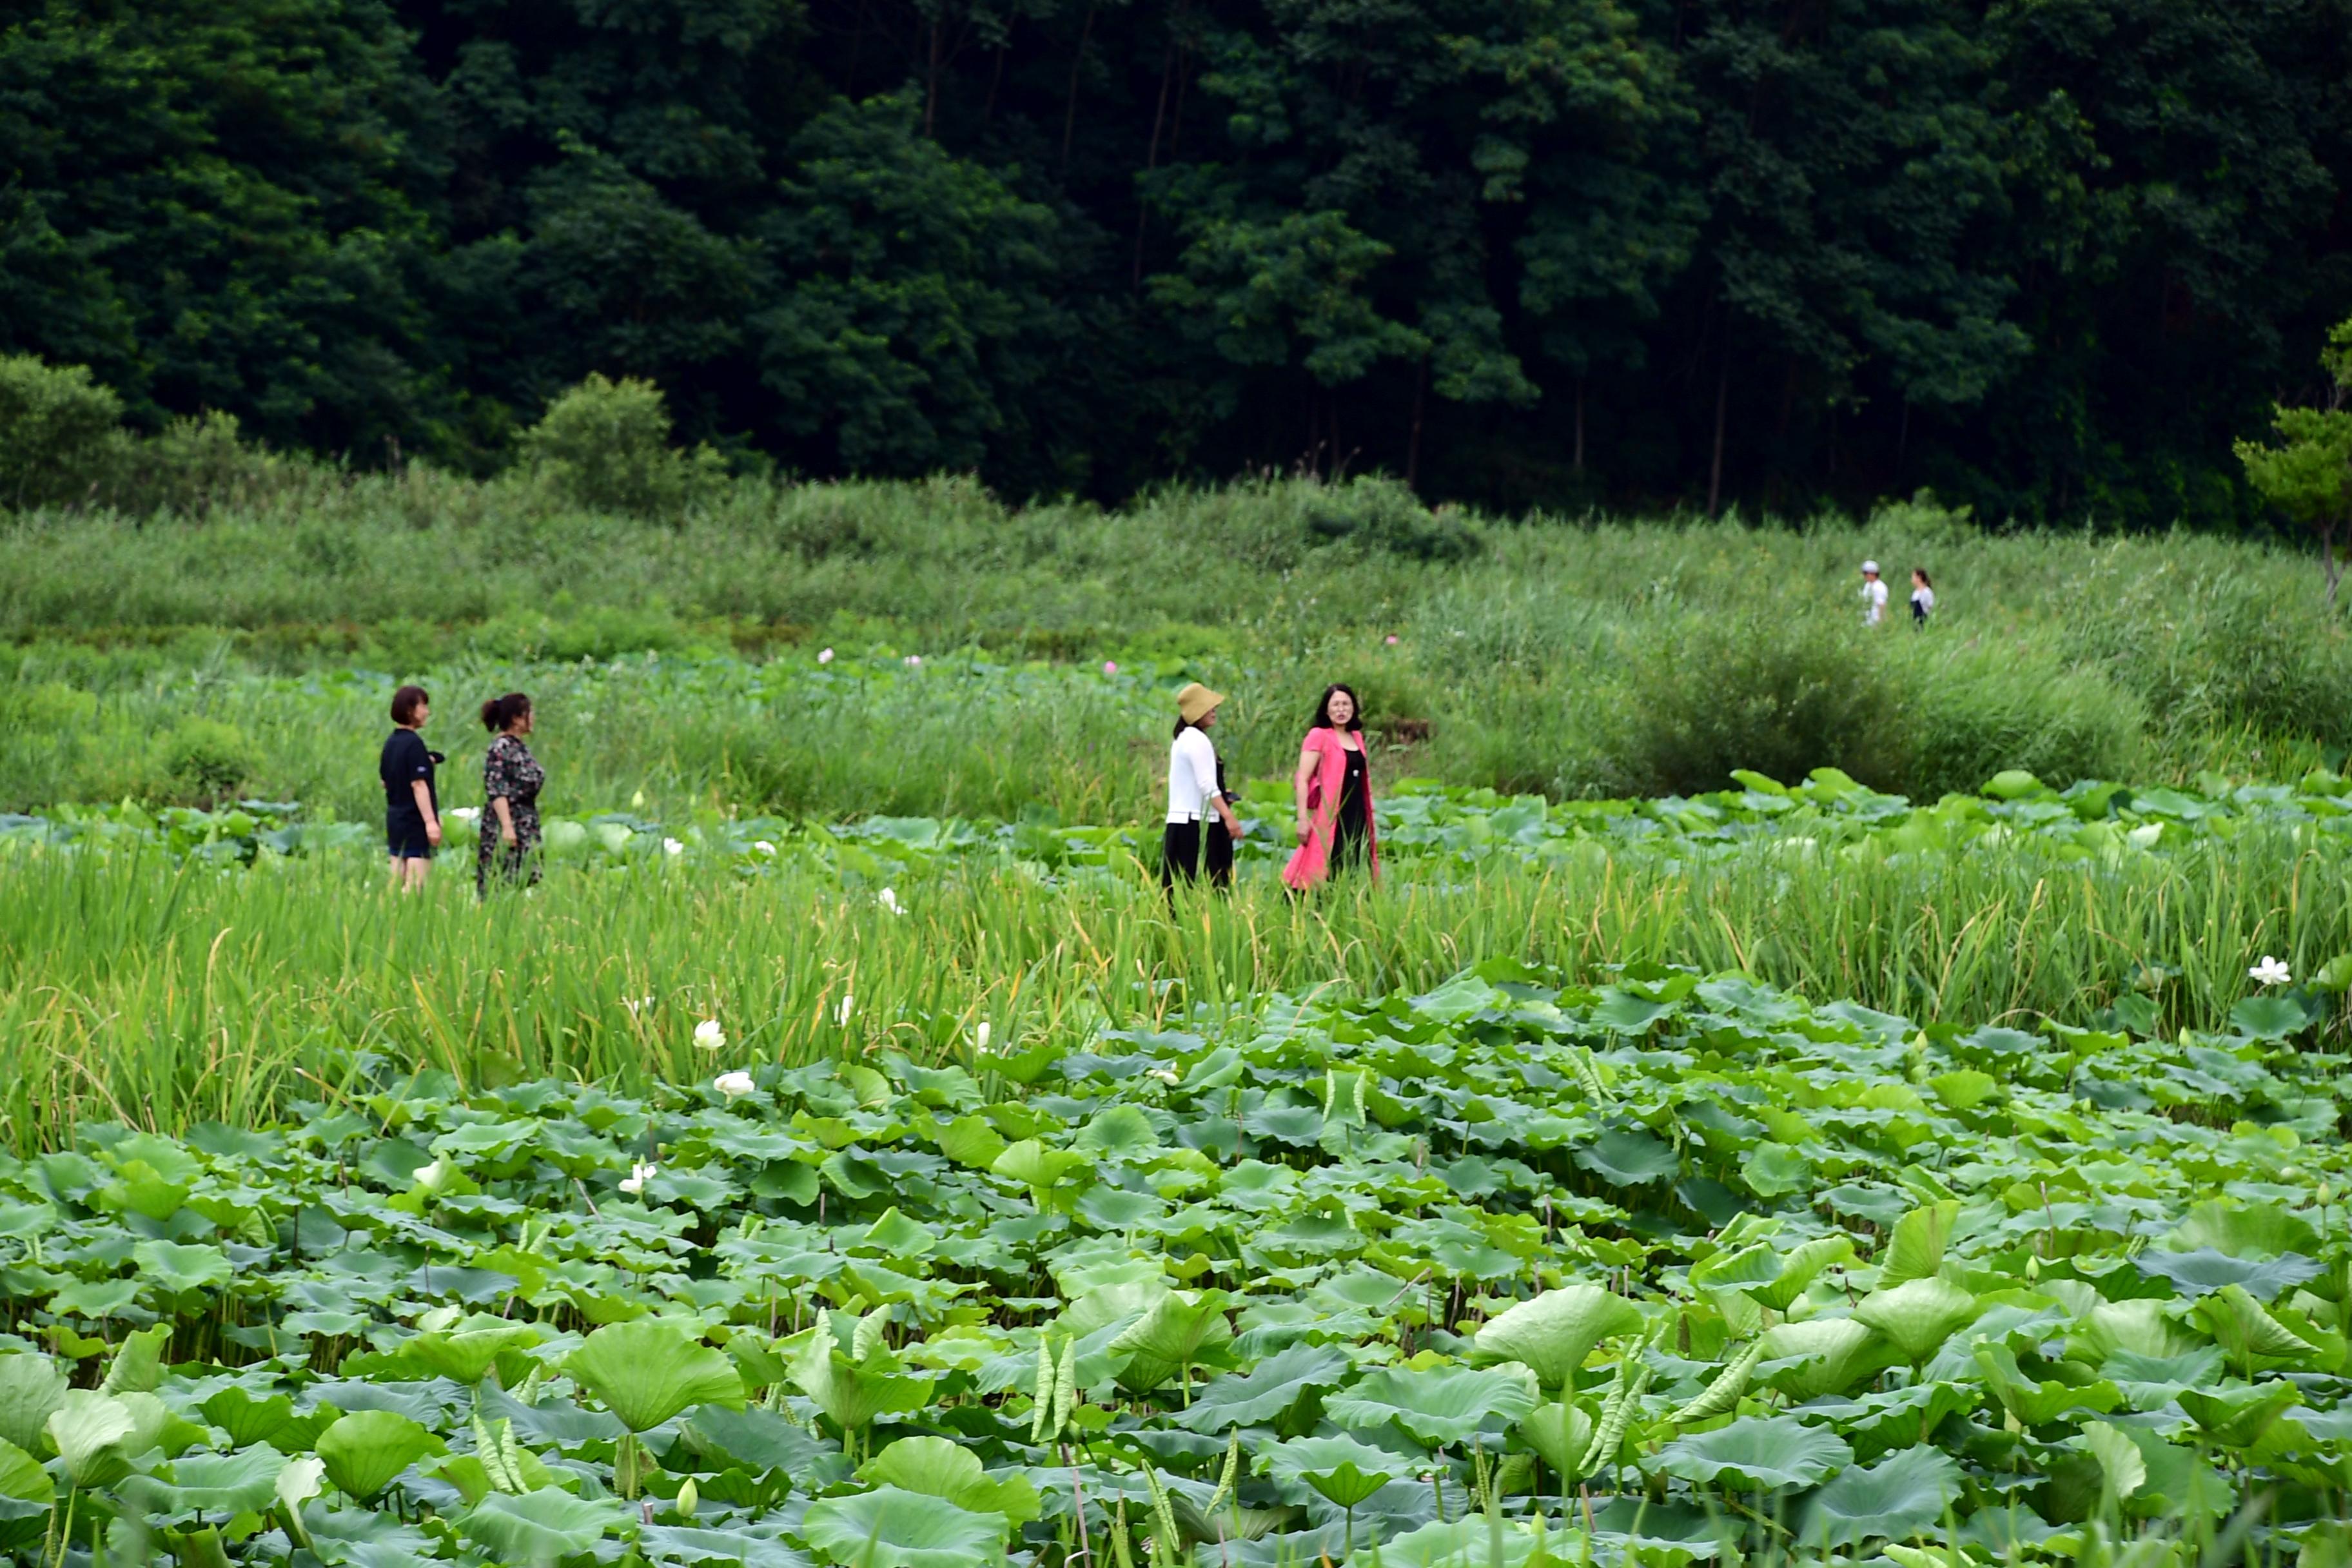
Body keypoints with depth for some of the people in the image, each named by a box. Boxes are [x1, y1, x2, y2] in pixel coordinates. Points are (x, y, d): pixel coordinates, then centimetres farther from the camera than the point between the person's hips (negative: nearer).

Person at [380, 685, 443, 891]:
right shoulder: (413, 743, -14)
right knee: (415, 884, -9)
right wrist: (431, 821, -23)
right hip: (415, 821, -9)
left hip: (395, 818, 9)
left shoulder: (391, 743, 11)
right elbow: (418, 784, -20)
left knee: (397, 882, 10)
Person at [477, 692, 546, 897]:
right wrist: (507, 826, -24)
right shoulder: (500, 749, -12)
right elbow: (497, 792, -18)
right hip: (506, 822, -9)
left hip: (527, 827, 9)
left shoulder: (520, 748, 14)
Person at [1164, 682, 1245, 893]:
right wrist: (1228, 816, -24)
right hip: (1197, 825, -10)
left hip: (1181, 823, 10)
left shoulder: (1183, 739, 19)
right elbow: (1207, 785, -20)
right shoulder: (1197, 740, -11)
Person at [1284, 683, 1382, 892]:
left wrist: (1369, 820, 19)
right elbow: (1302, 780, -9)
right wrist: (1303, 819, -17)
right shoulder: (1318, 736, -4)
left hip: (1357, 817, 6)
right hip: (1330, 817, -6)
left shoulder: (1357, 737, 14)